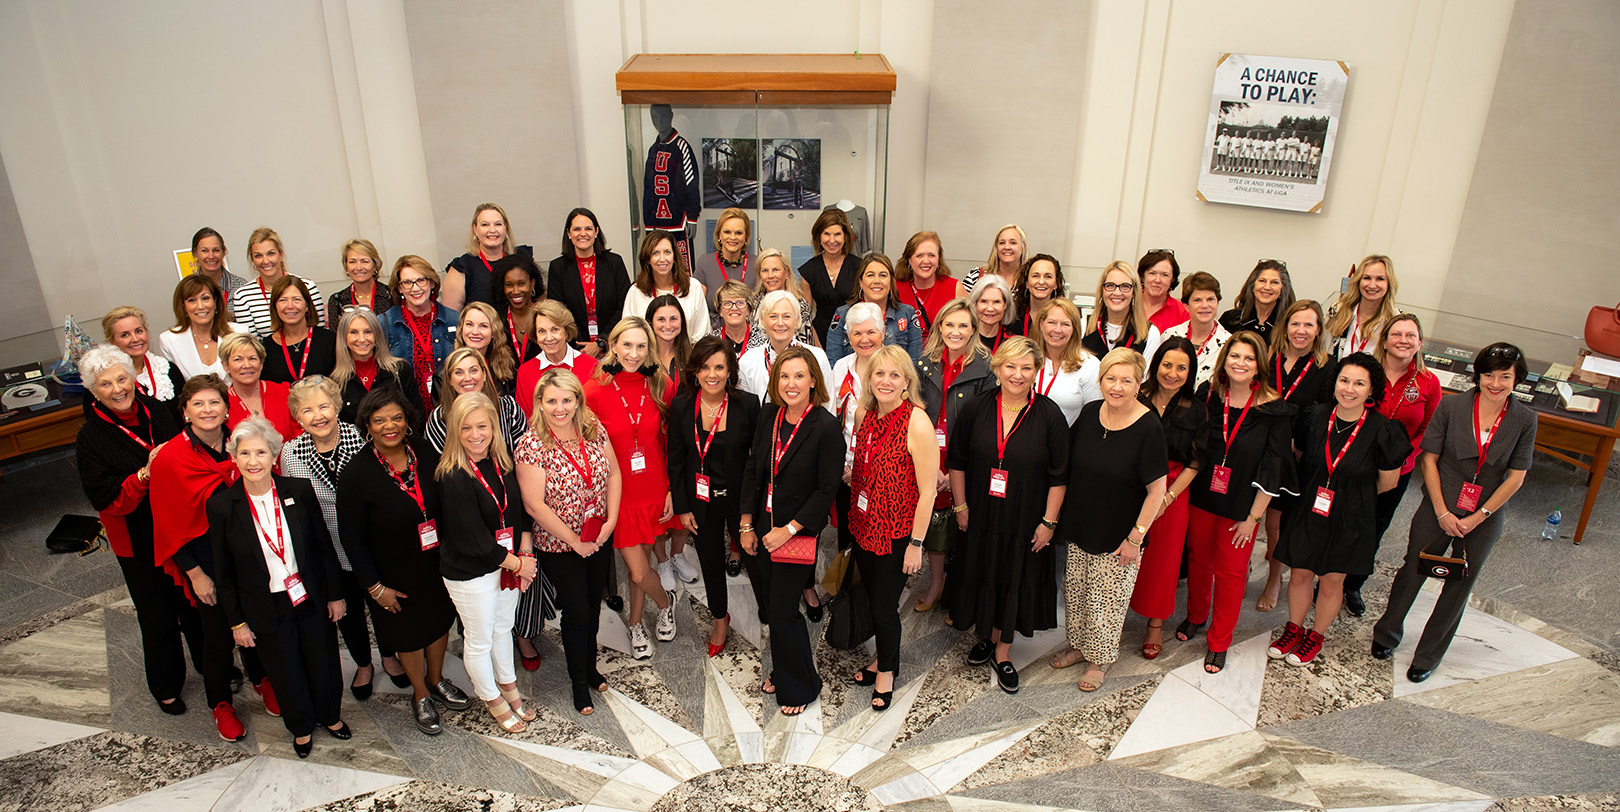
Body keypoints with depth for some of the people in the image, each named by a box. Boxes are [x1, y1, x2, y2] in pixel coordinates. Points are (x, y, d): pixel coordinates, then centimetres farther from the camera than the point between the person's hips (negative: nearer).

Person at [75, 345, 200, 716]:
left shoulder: (157, 410, -5)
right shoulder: (91, 438, -15)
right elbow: (108, 502, -19)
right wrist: (146, 474, -32)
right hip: (139, 542, -3)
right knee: (157, 612, 11)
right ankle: (166, 686, 34)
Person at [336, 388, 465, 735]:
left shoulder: (424, 453, -10)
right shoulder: (356, 473, -21)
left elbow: (445, 504, 2)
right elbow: (351, 537, -14)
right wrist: (374, 586, -13)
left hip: (436, 563, 4)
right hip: (394, 574, -4)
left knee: (440, 621, 22)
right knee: (408, 633, 16)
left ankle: (436, 681, 50)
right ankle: (420, 697, 42)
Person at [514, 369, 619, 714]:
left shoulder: (594, 429, -6)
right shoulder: (531, 444, -20)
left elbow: (614, 473, 2)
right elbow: (534, 505, -20)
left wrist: (611, 519, -8)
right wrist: (574, 540, -15)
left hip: (600, 539, 4)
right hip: (559, 546, -4)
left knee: (593, 605, 20)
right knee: (577, 612, 7)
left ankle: (591, 666, 44)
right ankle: (579, 683, 30)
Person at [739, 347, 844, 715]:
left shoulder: (826, 427, -17)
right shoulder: (769, 416, 0)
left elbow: (827, 489, -15)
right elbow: (753, 470, 7)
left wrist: (788, 530, -15)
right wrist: (746, 525, 5)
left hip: (800, 533, -5)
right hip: (765, 530, 6)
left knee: (783, 609, 0)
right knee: (773, 605, 16)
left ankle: (800, 688, 22)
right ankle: (782, 673, 38)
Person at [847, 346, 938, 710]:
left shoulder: (917, 424, -21)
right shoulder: (865, 414, -1)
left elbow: (927, 491, -18)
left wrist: (916, 544, -15)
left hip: (898, 533, -6)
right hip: (864, 526, 6)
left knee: (884, 606, 6)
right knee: (872, 597, 18)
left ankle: (887, 669, 33)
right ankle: (883, 656, 43)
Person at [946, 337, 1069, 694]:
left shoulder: (1049, 415, -12)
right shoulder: (977, 408, -7)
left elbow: (1059, 475, -7)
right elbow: (956, 460, 1)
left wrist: (1049, 521, -8)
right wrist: (960, 506, 0)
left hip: (1024, 521, -1)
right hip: (980, 516, 2)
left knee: (1015, 583, 11)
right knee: (981, 578, 16)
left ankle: (1003, 651, 30)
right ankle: (986, 636, 40)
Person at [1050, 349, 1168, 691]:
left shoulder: (1148, 428, -19)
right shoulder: (1090, 413, -4)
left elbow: (1157, 490, -15)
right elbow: (1068, 464, 9)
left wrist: (1135, 537, -14)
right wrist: (1058, 516, 9)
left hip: (1117, 537, -5)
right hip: (1079, 527, 5)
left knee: (1107, 599, 9)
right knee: (1076, 592, 17)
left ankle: (1100, 659, 31)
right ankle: (1079, 646, 40)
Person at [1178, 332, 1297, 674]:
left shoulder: (1274, 410, -14)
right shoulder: (1208, 395, -5)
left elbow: (1272, 470, -11)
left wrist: (1253, 517, -10)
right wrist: (1183, 489, 1)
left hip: (1241, 506, -3)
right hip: (1202, 497, 3)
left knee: (1230, 572, 8)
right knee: (1198, 559, 17)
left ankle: (1219, 642, 24)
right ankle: (1196, 616, 42)